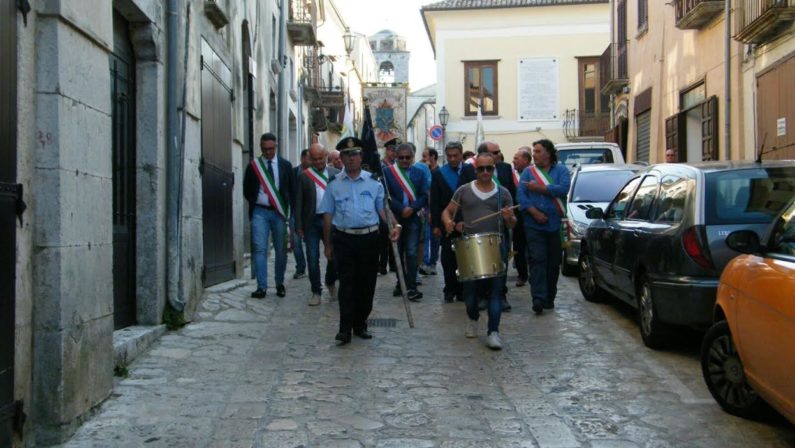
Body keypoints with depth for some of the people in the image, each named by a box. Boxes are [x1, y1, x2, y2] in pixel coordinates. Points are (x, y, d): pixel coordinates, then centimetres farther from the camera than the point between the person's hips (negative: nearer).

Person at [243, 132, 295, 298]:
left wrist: (286, 208, 1)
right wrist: (254, 203, 2)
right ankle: (262, 287, -7)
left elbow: (292, 189, 9)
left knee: (281, 250, 6)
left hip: (279, 212, 1)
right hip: (260, 211, -1)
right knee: (259, 249, -8)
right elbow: (247, 190, 12)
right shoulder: (253, 166, 4)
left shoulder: (285, 165, 5)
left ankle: (280, 284, 20)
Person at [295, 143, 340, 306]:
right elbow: (298, 202, 2)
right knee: (313, 259, 3)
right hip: (312, 221, 0)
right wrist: (299, 226, -3)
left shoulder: (336, 174, 5)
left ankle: (330, 282, 31)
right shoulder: (304, 176, 3)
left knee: (334, 255, 4)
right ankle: (316, 292, 14)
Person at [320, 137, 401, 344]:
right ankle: (345, 328, -3)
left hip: (369, 238, 1)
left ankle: (360, 325, 20)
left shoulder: (373, 182, 7)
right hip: (344, 239, -1)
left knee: (366, 284, 7)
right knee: (347, 284, -5)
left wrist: (393, 226, -15)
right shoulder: (334, 184, 6)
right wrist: (328, 245, 5)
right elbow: (328, 215, 8)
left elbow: (383, 209, 5)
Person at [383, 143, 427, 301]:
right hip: (394, 218, 0)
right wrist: (402, 209, -15)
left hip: (413, 218, 0)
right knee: (398, 253, 10)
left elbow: (424, 196, 2)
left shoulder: (419, 173, 8)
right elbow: (387, 195, -6)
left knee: (411, 253, -7)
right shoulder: (387, 172, 2)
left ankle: (411, 287, -8)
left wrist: (412, 208, -14)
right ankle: (401, 283, 22)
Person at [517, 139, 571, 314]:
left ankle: (549, 298, 16)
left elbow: (564, 188, -12)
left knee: (553, 262, 5)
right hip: (534, 225, 0)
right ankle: (538, 298, -13)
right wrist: (534, 212, -13)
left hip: (555, 225, 0)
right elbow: (521, 195, -1)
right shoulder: (528, 172, 10)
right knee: (537, 261, -8)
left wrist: (539, 188, -9)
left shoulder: (561, 170, 7)